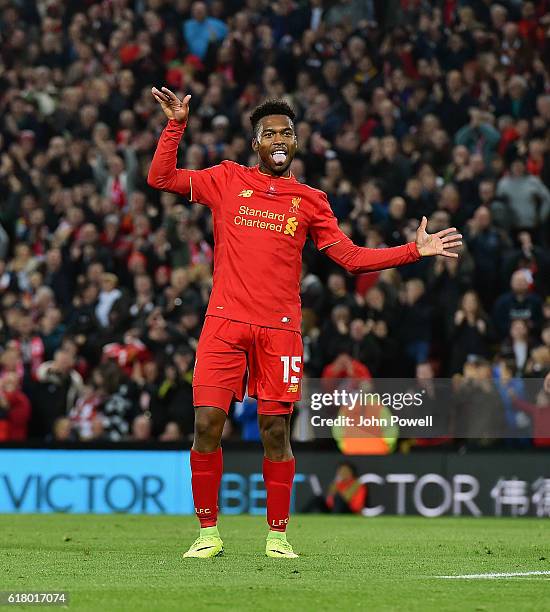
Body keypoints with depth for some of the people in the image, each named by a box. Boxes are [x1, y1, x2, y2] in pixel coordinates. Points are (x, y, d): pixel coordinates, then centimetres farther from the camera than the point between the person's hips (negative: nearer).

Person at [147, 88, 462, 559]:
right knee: (207, 424, -8)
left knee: (276, 432, 0)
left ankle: (278, 535, 12)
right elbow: (161, 178, 7)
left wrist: (414, 250, 5)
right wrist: (177, 124, -3)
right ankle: (208, 533, 3)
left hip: (280, 329, 1)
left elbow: (351, 256, 13)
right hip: (225, 324, -1)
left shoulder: (310, 201, 13)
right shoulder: (227, 180, 10)